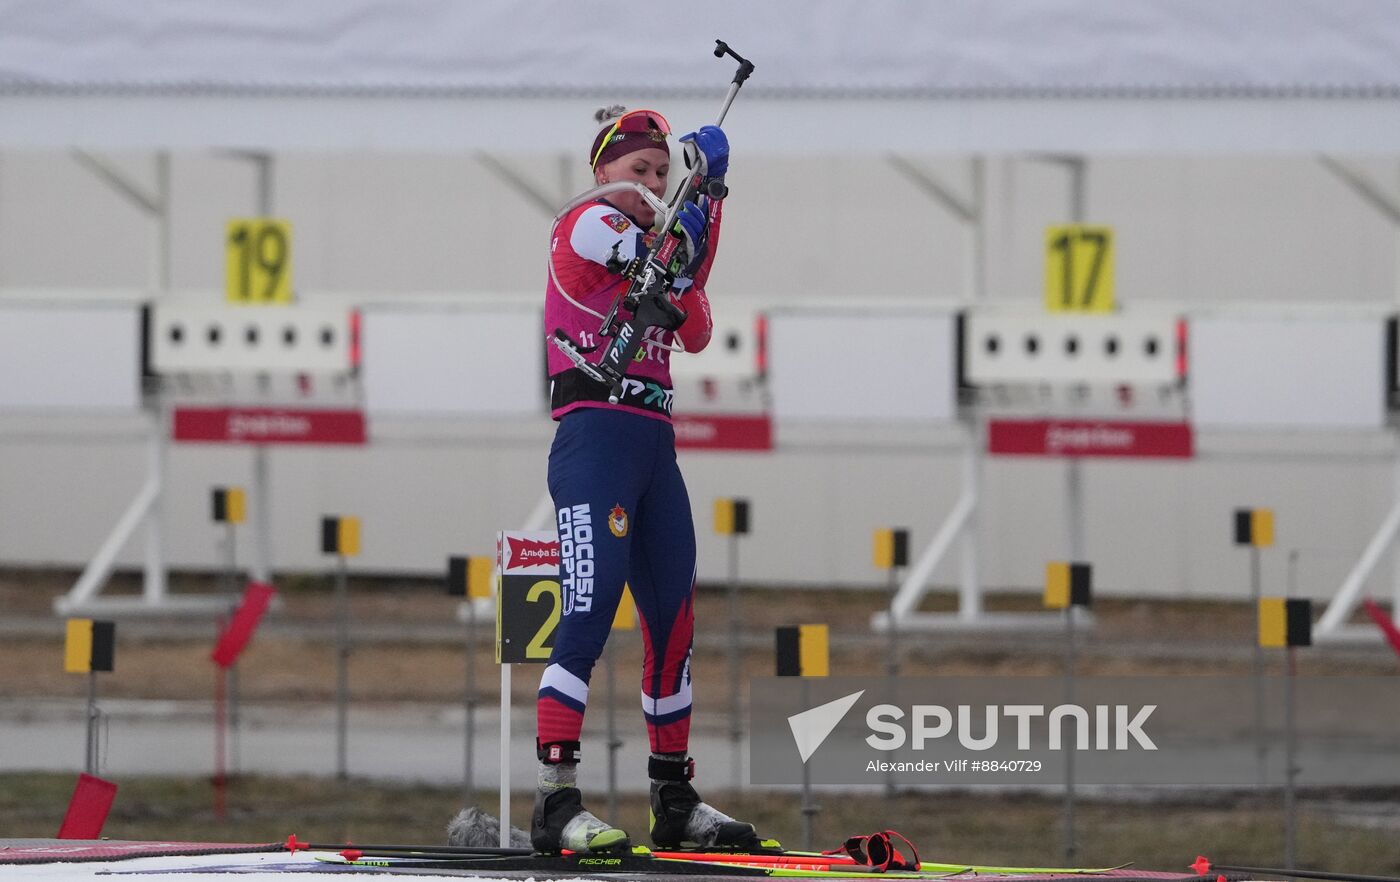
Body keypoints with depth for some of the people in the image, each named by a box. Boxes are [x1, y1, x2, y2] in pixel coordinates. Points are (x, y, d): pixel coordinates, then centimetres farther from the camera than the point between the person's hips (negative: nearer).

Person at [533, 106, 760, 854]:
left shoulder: (648, 245, 23)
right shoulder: (586, 225, -1)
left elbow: (694, 331, 9)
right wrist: (707, 177, -7)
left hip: (655, 443, 9)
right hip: (596, 434, -9)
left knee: (674, 618, 10)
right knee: (590, 614, -17)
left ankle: (674, 799, 19)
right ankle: (555, 803, -22)